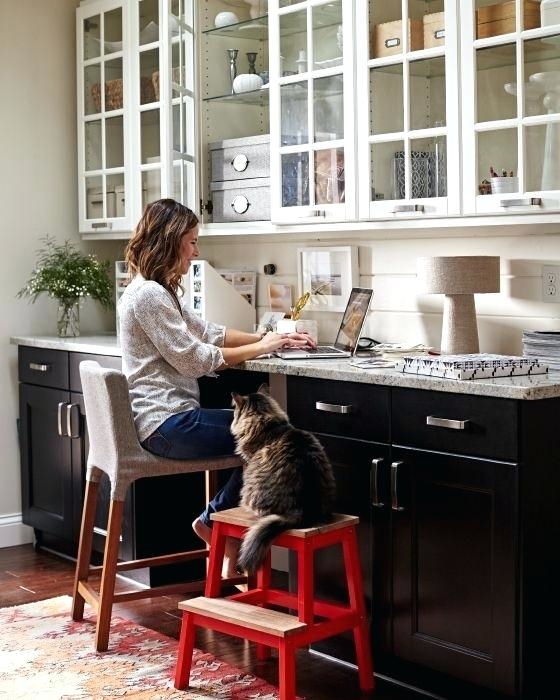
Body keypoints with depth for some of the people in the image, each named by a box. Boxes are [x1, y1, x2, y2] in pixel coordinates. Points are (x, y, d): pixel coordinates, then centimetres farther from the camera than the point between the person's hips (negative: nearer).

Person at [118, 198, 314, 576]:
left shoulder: (159, 292, 16)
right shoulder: (148, 294, -17)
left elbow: (210, 332, 17)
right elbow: (195, 359, -18)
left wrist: (269, 337, 7)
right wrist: (261, 347, -10)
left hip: (167, 416, 10)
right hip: (166, 425, -10)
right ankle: (216, 520, 10)